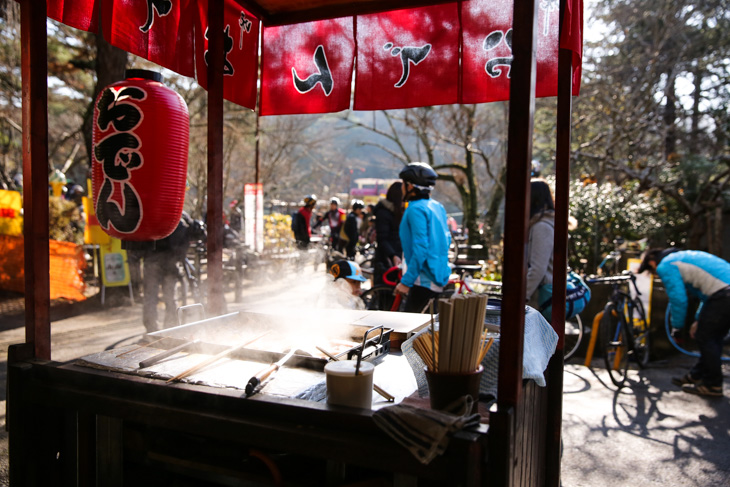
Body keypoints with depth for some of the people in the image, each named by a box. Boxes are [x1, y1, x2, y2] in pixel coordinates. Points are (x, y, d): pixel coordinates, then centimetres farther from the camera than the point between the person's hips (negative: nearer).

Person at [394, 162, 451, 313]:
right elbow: (446, 239, 19)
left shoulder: (416, 209, -16)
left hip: (425, 280, -10)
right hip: (440, 276, 10)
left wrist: (406, 281, -20)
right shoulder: (437, 206, 11)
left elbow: (420, 248, -22)